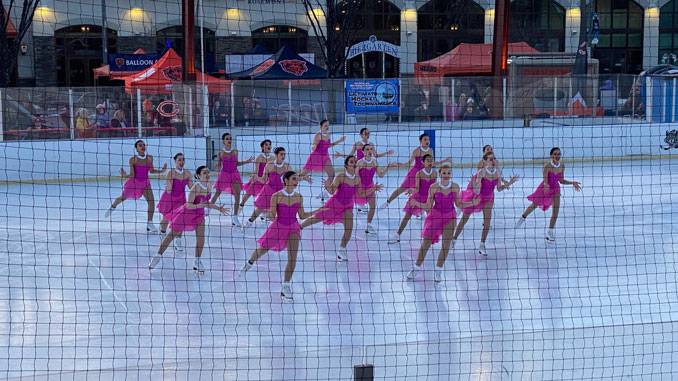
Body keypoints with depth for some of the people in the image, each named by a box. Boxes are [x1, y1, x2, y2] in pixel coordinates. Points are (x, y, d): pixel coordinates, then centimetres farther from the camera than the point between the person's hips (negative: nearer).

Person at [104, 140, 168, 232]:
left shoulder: (150, 158, -7)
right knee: (123, 197, 18)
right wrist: (124, 176, -37)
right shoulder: (133, 159, -18)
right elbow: (132, 175, -17)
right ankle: (112, 207, 53)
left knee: (151, 201, -16)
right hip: (134, 181, -2)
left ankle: (150, 224, -7)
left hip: (145, 183, 2)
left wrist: (161, 171, -8)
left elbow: (151, 170, 8)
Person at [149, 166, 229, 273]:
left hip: (199, 214, 6)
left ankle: (197, 262, 6)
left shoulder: (209, 186, -7)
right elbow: (188, 205, -27)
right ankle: (157, 256, 21)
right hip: (186, 212, -6)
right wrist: (200, 205, -43)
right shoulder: (195, 188, -29)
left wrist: (219, 208, 5)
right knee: (172, 235, 7)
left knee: (201, 237, -8)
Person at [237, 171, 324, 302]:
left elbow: (302, 216, 4)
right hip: (278, 226, -1)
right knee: (262, 250, 17)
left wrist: (317, 211, -6)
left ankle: (286, 287, -8)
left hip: (293, 228, 1)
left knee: (292, 258, -16)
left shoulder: (299, 197, -2)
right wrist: (268, 213, -27)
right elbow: (273, 216, -6)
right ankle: (249, 264, 53)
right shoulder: (276, 196, -12)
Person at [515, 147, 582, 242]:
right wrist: (546, 185, -50)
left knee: (556, 210, -12)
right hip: (545, 188, -3)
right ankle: (523, 217, 49)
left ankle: (550, 231, 0)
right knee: (535, 205, 18)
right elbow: (545, 181, -27)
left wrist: (572, 183, -11)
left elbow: (561, 181, 0)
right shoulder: (547, 166, -26)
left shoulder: (562, 166, -11)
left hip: (555, 189, 3)